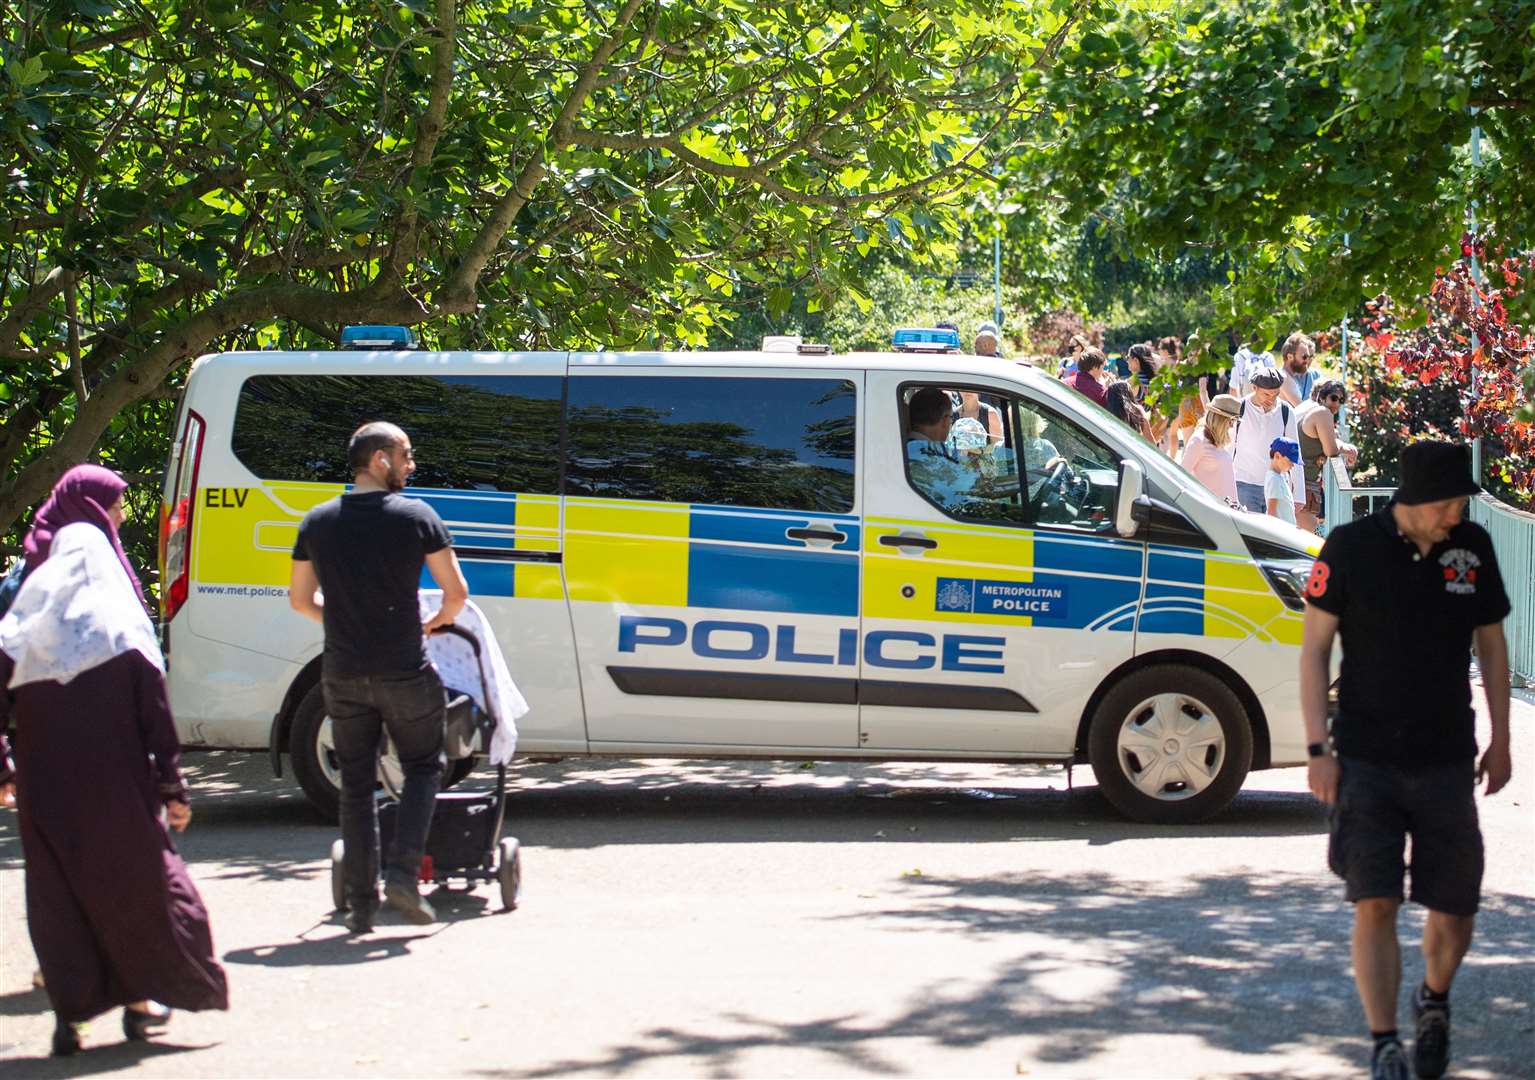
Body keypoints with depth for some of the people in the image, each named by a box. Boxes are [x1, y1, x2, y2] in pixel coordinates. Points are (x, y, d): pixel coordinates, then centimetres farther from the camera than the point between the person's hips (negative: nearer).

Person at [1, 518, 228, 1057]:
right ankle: (140, 997, 17)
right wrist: (172, 784, -4)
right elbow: (153, 707, -7)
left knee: (57, 889, 8)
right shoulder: (120, 619, -5)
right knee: (135, 876, 13)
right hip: (115, 785, -2)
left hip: (45, 787, 2)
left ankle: (69, 1011, 5)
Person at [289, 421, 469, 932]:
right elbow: (457, 592, -4)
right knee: (423, 768, 14)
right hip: (405, 672, -3)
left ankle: (361, 902, 9)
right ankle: (402, 874, -2)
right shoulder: (416, 516, -6)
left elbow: (300, 599, 12)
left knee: (356, 784, 11)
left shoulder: (318, 522, 4)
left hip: (343, 674, 3)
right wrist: (436, 622, 17)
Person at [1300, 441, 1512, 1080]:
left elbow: (1490, 644, 13)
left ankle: (1434, 1002, 34)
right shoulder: (1351, 547, -8)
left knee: (1454, 909, 5)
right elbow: (1314, 648, -3)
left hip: (1446, 762, 3)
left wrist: (1500, 741, 13)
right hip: (1366, 762, -3)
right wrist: (1318, 749, -8)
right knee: (1374, 906, -8)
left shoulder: (1473, 548, 2)